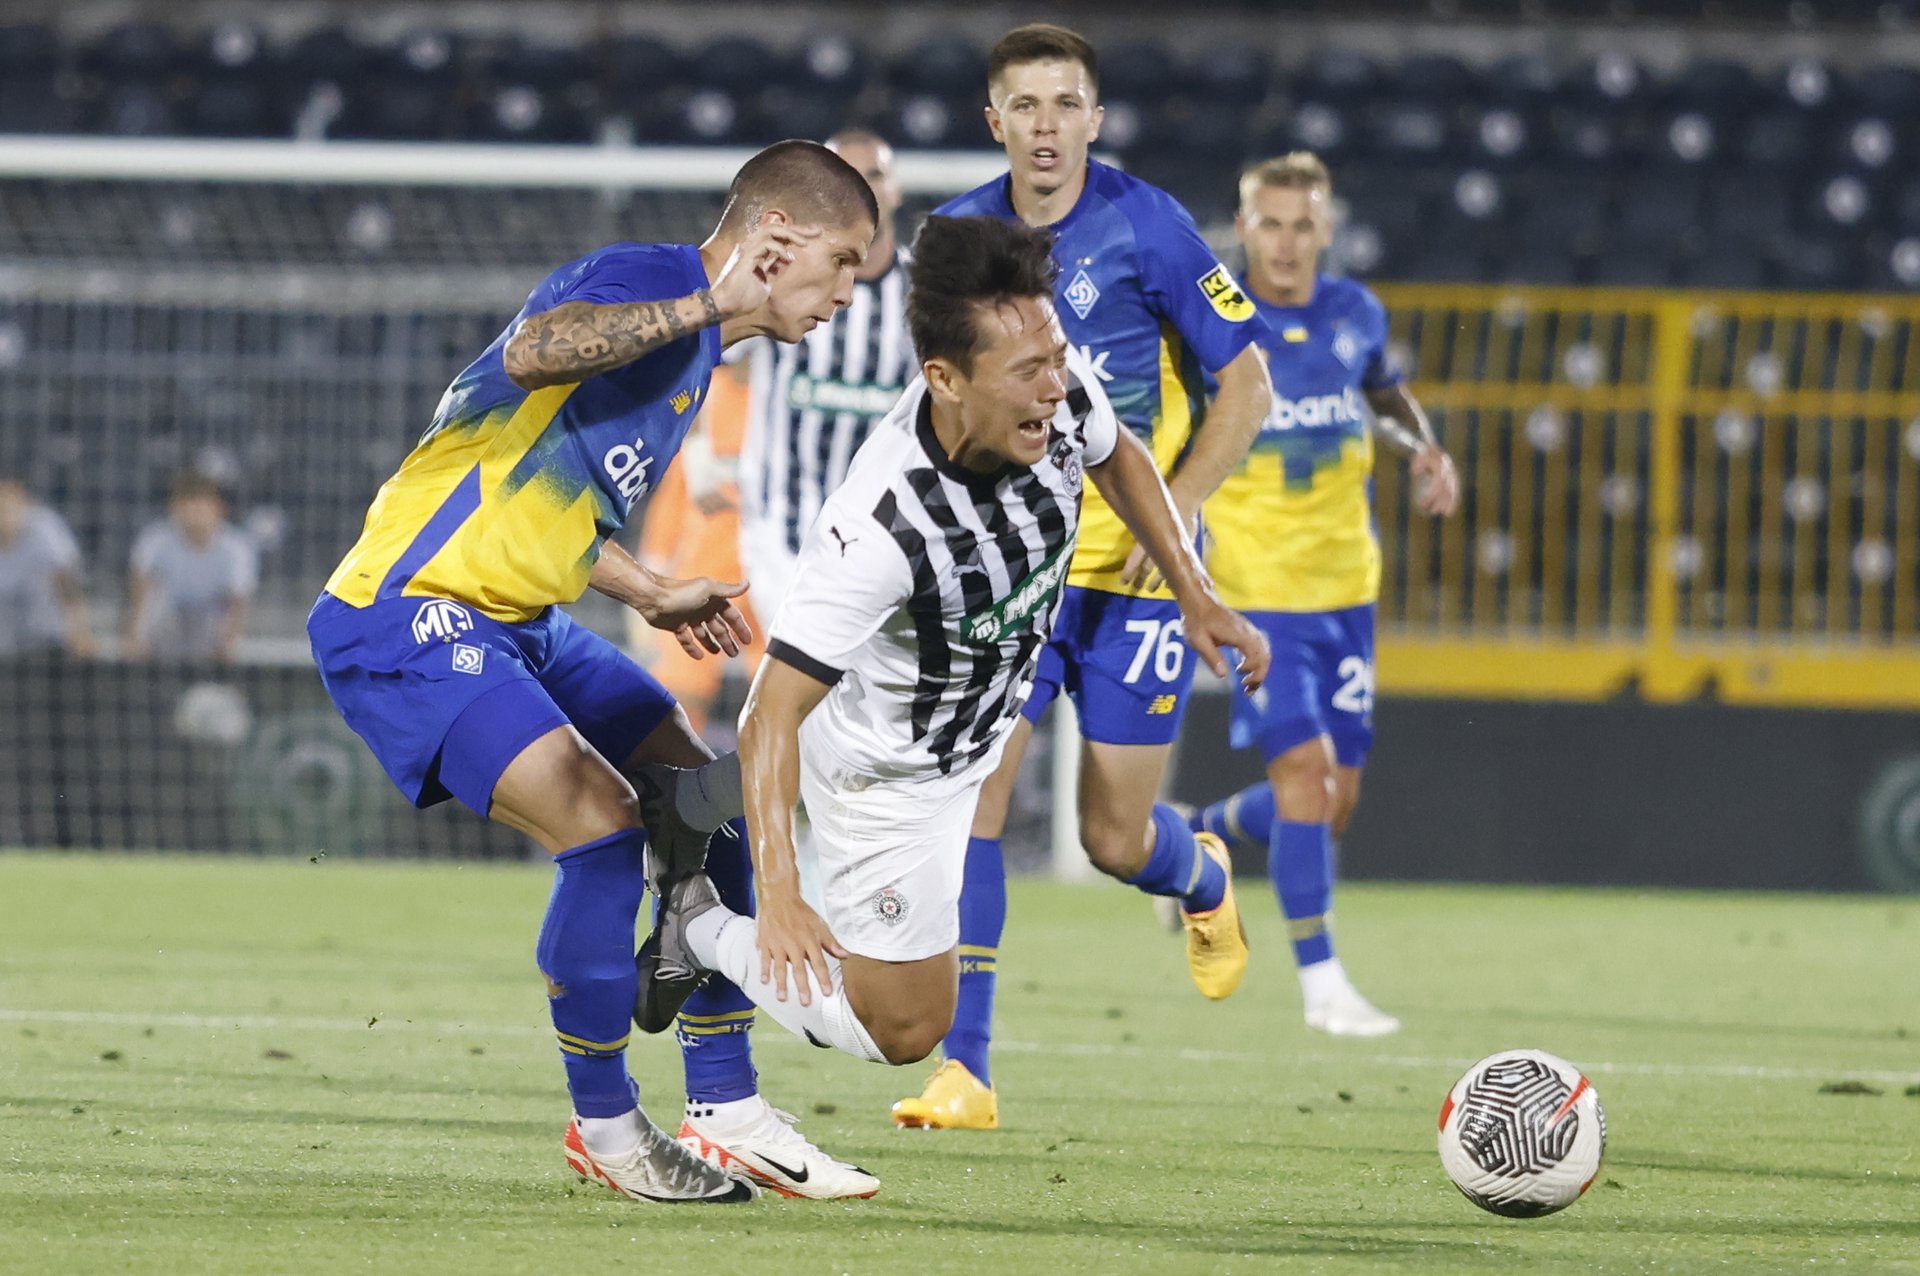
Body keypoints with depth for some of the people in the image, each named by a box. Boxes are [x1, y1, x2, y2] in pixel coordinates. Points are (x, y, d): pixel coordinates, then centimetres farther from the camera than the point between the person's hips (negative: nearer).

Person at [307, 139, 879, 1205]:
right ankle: (606, 1128, -5)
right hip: (409, 620, -11)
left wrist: (654, 596, 26)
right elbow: (535, 352, -37)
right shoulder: (642, 278, -14)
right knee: (607, 827, -21)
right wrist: (708, 304, -35)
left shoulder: (692, 351, 17)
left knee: (706, 809, 10)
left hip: (514, 624, 11)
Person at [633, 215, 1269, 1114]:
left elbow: (1115, 458, 3)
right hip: (878, 770, -7)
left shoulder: (1059, 386, -25)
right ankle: (702, 928, 19)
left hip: (968, 750, 7)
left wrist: (1195, 596, 1)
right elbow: (775, 712, -40)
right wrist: (779, 901, -46)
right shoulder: (881, 529, -44)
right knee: (902, 1030, 1)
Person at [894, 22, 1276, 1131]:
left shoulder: (1148, 228, -11)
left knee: (1117, 839, 1)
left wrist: (1174, 510, -16)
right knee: (967, 790, -14)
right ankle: (964, 1071, -10)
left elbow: (1246, 385, -6)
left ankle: (1204, 881, 39)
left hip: (1137, 572, -3)